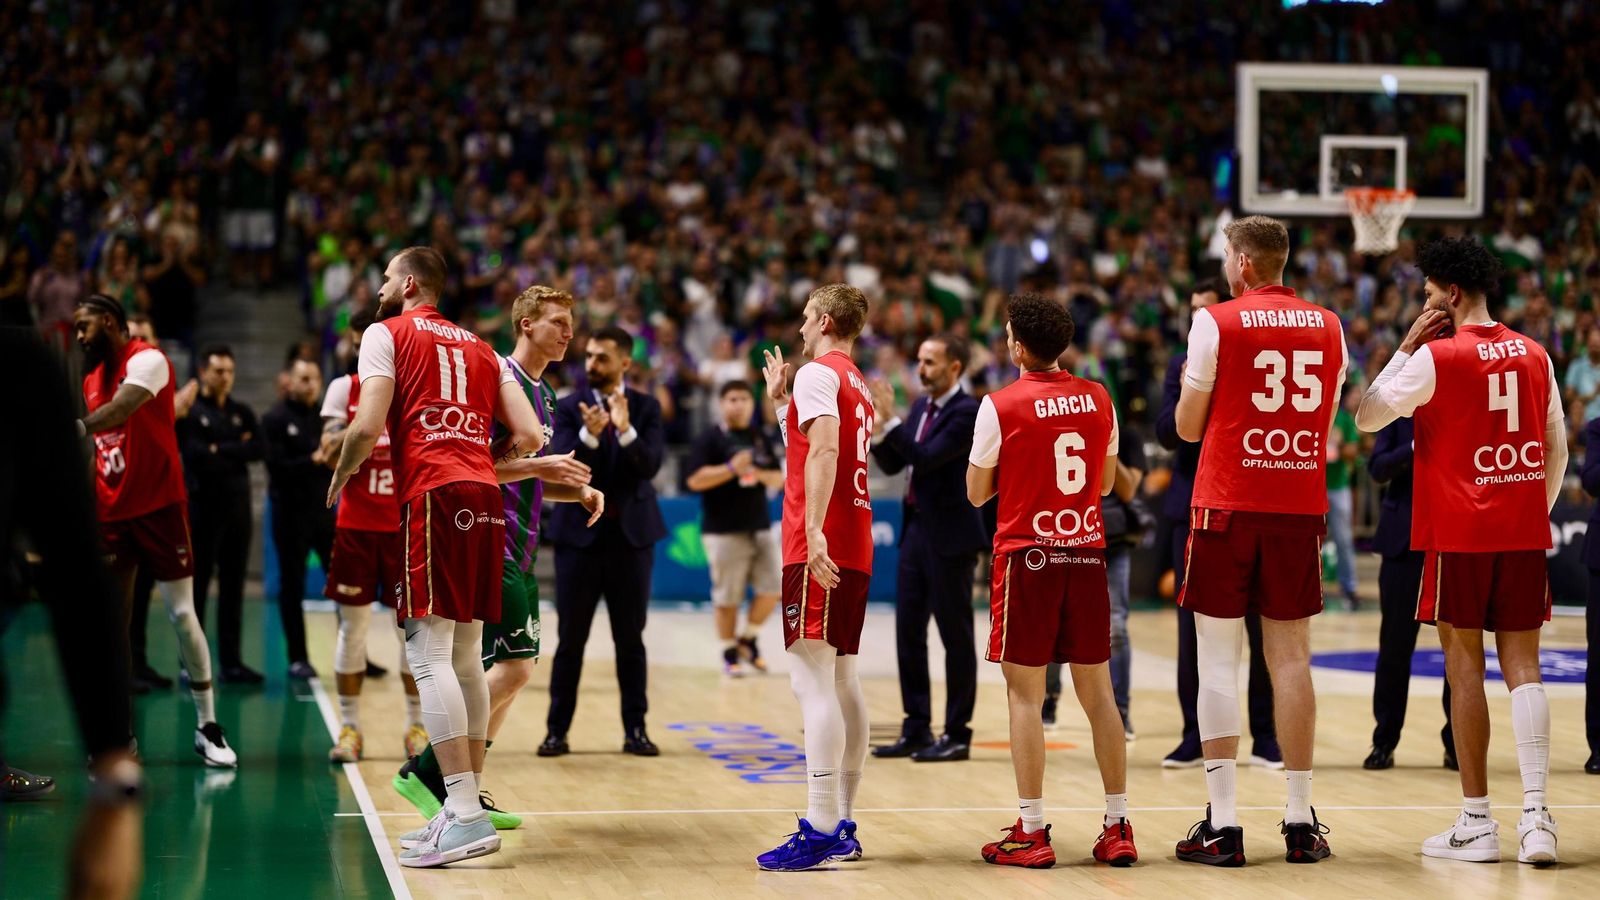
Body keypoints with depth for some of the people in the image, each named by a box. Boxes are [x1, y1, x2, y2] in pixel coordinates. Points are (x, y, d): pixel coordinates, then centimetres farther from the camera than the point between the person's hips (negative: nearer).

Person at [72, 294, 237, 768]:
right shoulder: (91, 379, 13)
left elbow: (119, 411, -29)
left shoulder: (147, 360, -11)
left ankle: (207, 725, 4)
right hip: (110, 512, 7)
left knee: (182, 614, -4)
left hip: (158, 506, -7)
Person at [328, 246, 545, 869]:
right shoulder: (480, 348, 23)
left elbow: (368, 426, -7)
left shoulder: (387, 333, 6)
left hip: (432, 495, -7)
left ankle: (465, 815, -19)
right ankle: (464, 810, 15)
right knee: (465, 656, 12)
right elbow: (529, 437, 13)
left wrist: (340, 476, 11)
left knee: (429, 654, -10)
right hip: (485, 497, 7)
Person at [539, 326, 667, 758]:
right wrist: (589, 435, -28)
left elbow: (651, 465, -11)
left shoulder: (646, 407, 2)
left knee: (630, 638, 6)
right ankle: (557, 730, 8)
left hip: (631, 533, 1)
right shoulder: (568, 408, 1)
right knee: (571, 639, 2)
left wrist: (625, 430, -28)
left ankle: (635, 729, 11)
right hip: (579, 533, 0)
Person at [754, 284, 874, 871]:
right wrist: (779, 401, 34)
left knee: (812, 680, -13)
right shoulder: (859, 387, 22)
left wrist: (813, 531, -30)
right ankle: (843, 825, 15)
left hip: (819, 548, -10)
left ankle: (820, 833, -19)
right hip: (854, 550, 10)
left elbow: (824, 450, -22)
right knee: (841, 680, 12)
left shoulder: (817, 373, -6)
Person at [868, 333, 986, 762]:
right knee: (908, 633, 8)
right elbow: (893, 465, 11)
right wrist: (877, 429, -5)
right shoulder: (922, 406, 12)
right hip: (915, 529, 8)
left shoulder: (968, 412, -13)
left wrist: (891, 421, -23)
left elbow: (927, 458, -23)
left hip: (950, 536, -8)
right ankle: (916, 730, 16)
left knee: (955, 635, 0)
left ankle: (957, 734, 7)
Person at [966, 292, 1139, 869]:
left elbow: (977, 493, 0)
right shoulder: (1098, 399, 5)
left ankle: (1031, 833, -2)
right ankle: (1118, 827, 10)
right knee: (1097, 691, 9)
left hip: (1026, 556, -4)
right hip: (1088, 555, 4)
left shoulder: (1001, 406, -8)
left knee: (1025, 693, 0)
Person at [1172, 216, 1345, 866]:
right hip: (1300, 505, 4)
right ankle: (1300, 822, 10)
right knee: (1291, 659, 8)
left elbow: (1188, 427, 0)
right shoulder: (1327, 327, 8)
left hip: (1227, 506, -4)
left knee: (1218, 661, 0)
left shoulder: (1215, 323, -6)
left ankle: (1222, 825, -3)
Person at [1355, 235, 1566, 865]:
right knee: (1522, 665, 4)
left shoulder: (1436, 355, -8)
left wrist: (1405, 346, 4)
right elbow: (1557, 449, 14)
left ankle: (1476, 822, 3)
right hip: (1524, 531, 4)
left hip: (1459, 532, -4)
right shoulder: (1534, 356, 9)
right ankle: (1536, 817, -5)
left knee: (1464, 665, 2)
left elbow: (1367, 417, 1)